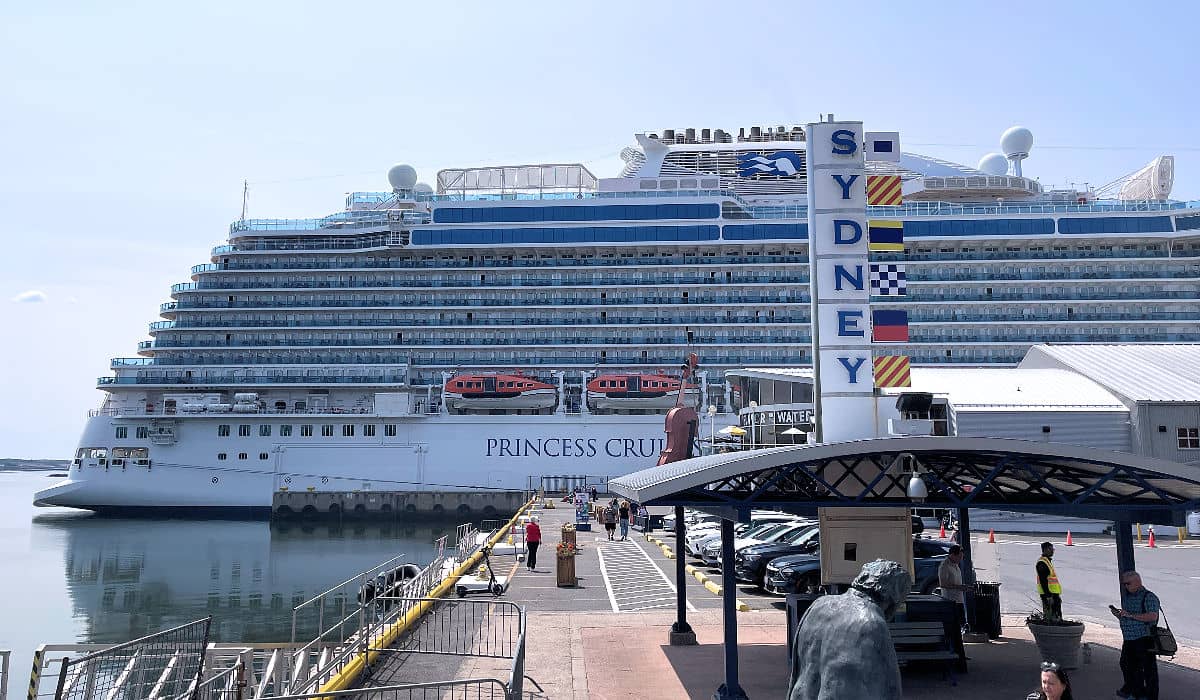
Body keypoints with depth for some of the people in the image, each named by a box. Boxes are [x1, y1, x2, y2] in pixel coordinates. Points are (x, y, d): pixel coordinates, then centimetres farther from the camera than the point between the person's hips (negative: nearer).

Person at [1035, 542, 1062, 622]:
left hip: (1054, 593, 11)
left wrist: (1057, 595, 23)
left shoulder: (1048, 561, 16)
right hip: (1048, 594, -11)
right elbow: (1043, 581, -22)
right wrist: (1048, 595, -25)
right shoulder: (1042, 563, -17)